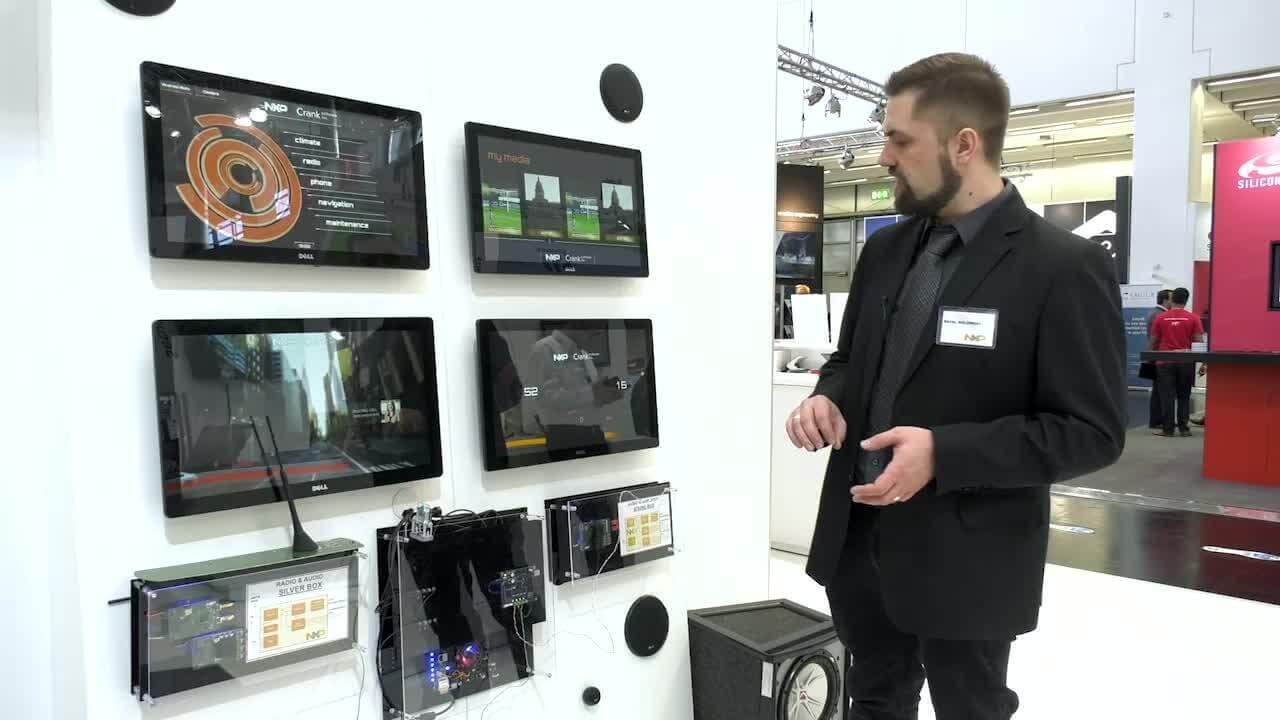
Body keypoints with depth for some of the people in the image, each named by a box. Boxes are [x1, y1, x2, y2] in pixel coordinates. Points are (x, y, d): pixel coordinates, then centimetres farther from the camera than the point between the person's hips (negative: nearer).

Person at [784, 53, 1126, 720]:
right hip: (857, 540, 6)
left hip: (964, 562, -5)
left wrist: (944, 452, -26)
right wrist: (828, 396, -7)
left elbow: (1092, 431, -15)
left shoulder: (1065, 266, -14)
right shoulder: (885, 249, 5)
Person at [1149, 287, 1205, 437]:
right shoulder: (1193, 318, -2)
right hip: (1186, 362, 1)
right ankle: (1184, 428, 10)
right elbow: (1199, 342, -4)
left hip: (1165, 362, -1)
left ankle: (1167, 429, 0)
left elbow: (1153, 341, 4)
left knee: (1167, 396, 0)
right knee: (1184, 397, 10)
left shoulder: (1161, 318, 0)